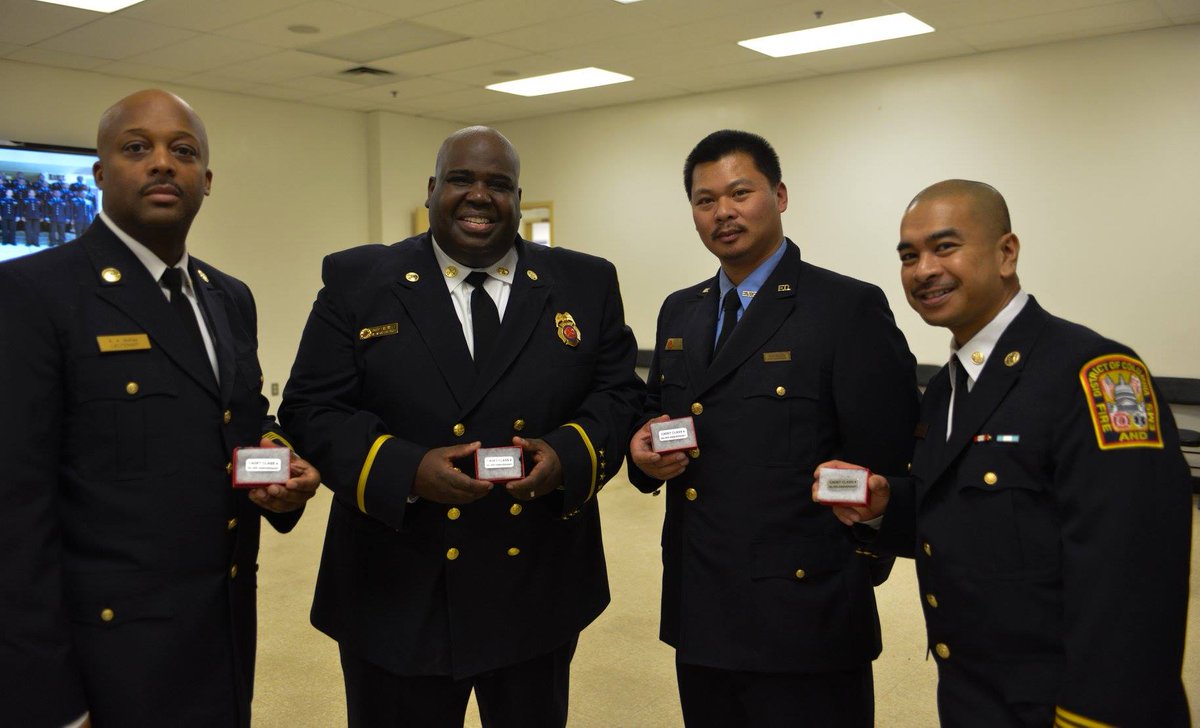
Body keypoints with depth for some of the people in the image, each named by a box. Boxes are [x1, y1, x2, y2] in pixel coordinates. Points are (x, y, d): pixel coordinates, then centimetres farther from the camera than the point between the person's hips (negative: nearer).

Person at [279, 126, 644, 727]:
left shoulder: (585, 284, 3)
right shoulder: (357, 283, -1)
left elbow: (620, 393, 4)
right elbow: (309, 410, -5)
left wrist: (569, 453, -17)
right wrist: (405, 469, -21)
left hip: (539, 593, 2)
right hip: (399, 596, -1)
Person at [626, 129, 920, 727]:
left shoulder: (851, 308, -10)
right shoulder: (679, 312, 10)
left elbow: (886, 461, -11)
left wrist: (856, 576, -7)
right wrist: (645, 450, -5)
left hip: (803, 619, -6)